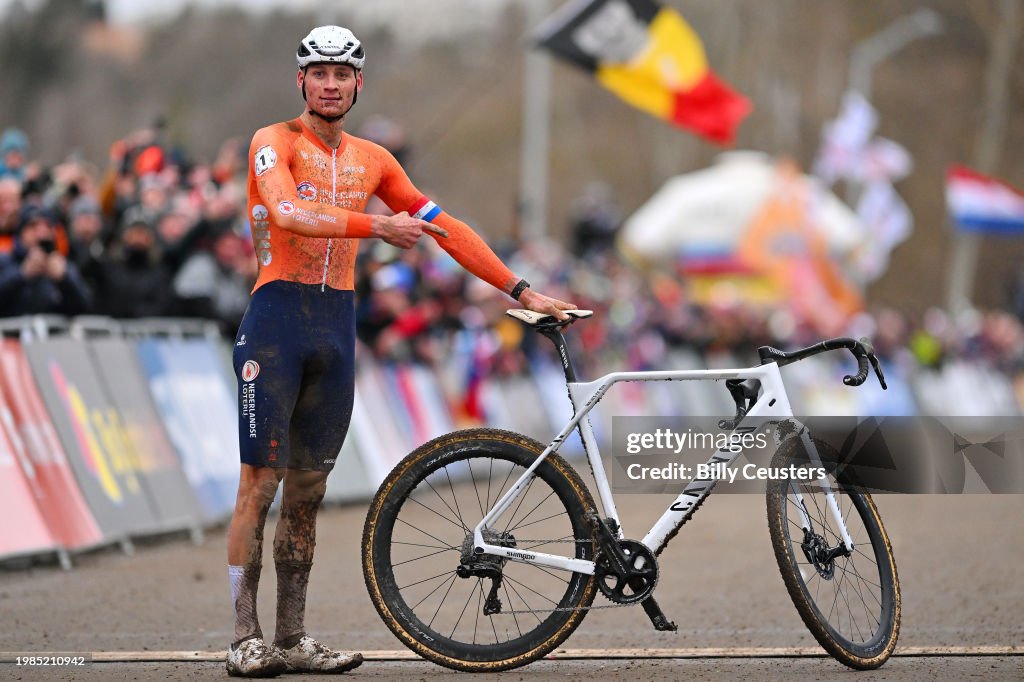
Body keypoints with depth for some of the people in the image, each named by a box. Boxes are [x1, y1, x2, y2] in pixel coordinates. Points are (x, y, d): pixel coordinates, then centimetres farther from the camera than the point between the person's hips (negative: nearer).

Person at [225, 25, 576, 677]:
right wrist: (378, 226, -30)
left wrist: (520, 290, 12)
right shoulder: (274, 142, -2)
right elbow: (290, 213, -22)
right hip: (277, 319, -5)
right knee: (261, 482, -7)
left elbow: (444, 227, 16)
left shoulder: (371, 160, 15)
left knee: (308, 489, 7)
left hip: (336, 328, 5)